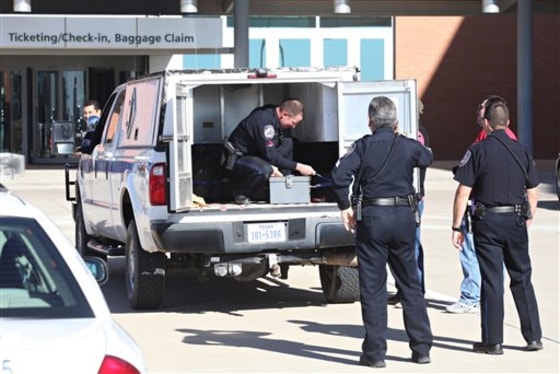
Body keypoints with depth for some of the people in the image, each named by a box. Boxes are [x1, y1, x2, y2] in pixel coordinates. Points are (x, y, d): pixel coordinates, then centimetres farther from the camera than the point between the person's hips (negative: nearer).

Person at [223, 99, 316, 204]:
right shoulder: (264, 120, -28)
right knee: (264, 170, -39)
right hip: (237, 158, -10)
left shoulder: (273, 115, -1)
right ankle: (241, 192, -10)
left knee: (288, 143, -1)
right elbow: (270, 156, -28)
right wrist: (298, 167, -24)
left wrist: (273, 166, -16)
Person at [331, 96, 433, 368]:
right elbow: (427, 157, 26)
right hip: (404, 216, 3)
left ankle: (375, 352, 2)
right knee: (410, 284, 13)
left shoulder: (363, 146, -5)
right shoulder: (408, 146, 3)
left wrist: (344, 207, -5)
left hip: (372, 216, -3)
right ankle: (422, 347, 16)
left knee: (373, 287, 3)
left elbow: (339, 175, -17)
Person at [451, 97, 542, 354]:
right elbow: (532, 193, 8)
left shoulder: (477, 151, -6)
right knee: (522, 279, 12)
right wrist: (528, 220, 21)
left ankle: (493, 341, 4)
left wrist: (456, 227, -4)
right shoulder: (521, 151, 6)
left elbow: (463, 193, -9)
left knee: (491, 281, 1)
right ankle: (534, 337, 13)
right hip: (516, 221, 3)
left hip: (487, 221, -3)